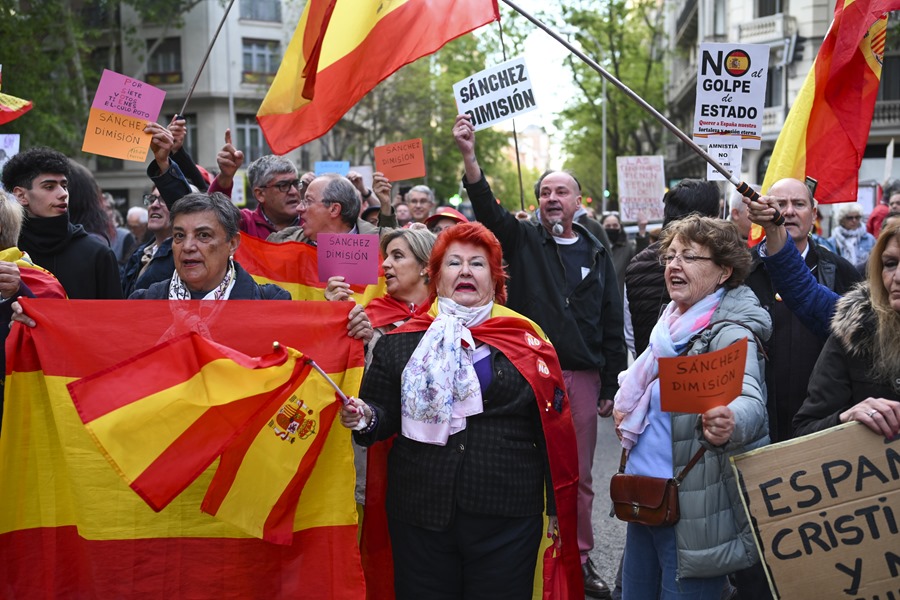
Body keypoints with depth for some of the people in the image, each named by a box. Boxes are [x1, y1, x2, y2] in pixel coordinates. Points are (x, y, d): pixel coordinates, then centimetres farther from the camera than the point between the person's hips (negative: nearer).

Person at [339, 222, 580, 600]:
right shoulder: (401, 341, 6)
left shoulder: (525, 341, 4)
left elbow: (553, 430, 6)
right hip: (421, 515, 1)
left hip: (507, 518, 0)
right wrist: (365, 417, -16)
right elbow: (383, 416, 7)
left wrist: (557, 508, 4)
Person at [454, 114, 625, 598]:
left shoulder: (597, 254, 11)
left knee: (578, 476, 9)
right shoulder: (523, 240, 6)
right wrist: (469, 157, -29)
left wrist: (611, 386, 6)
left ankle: (579, 559, 22)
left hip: (583, 377, 2)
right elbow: (487, 209, -13)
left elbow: (613, 326, 11)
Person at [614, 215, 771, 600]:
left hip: (695, 514, -8)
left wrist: (730, 423, -55)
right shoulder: (672, 322, 9)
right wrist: (625, 404, 8)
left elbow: (749, 399, -33)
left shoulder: (730, 333, -16)